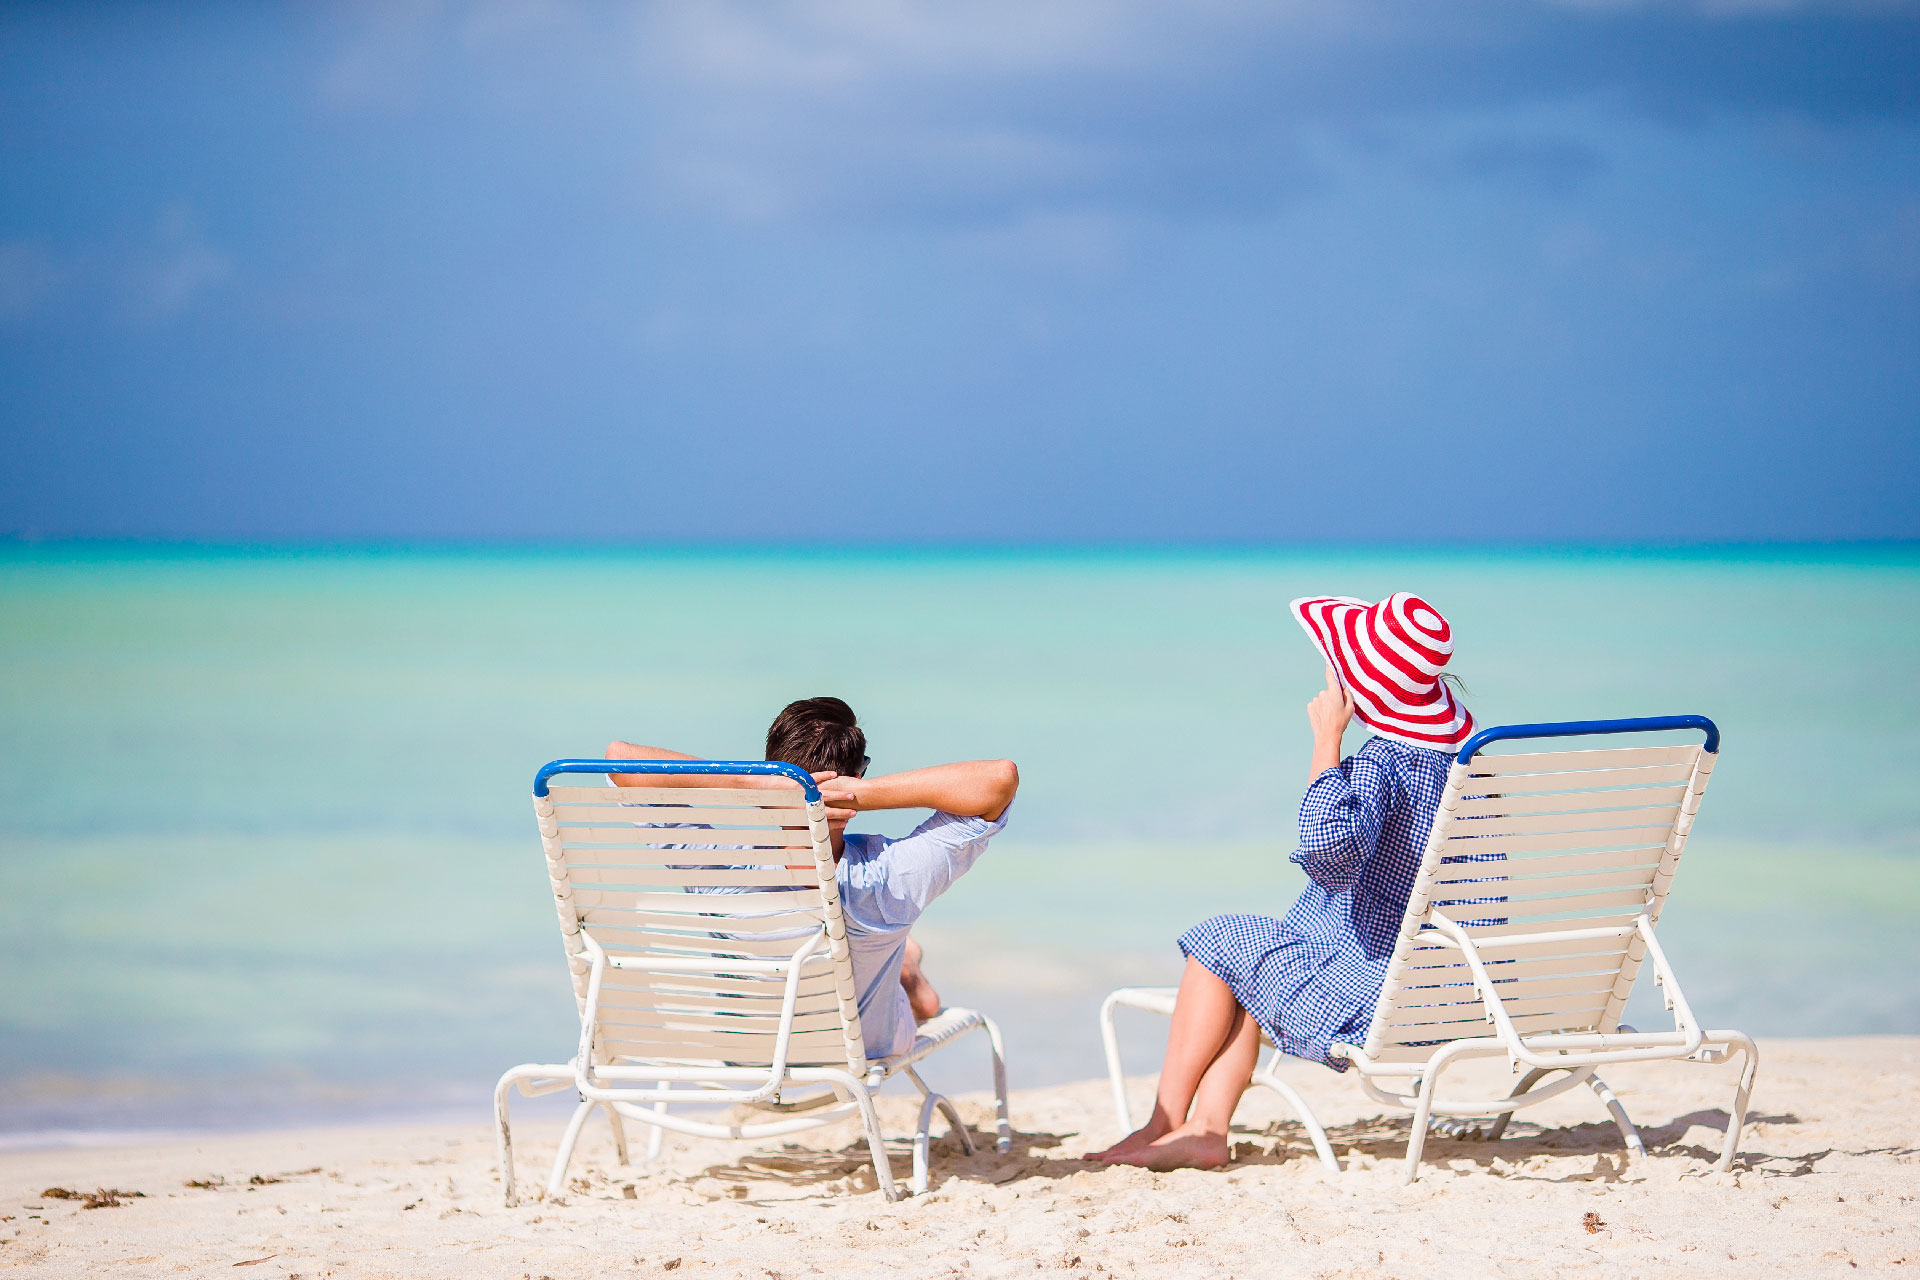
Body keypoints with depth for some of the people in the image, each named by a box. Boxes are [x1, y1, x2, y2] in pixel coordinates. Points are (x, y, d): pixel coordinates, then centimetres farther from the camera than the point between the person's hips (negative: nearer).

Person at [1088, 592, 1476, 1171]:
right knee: (1244, 964, 19)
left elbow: (1329, 844, -41)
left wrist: (1327, 739, -30)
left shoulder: (1381, 765, -21)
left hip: (1364, 1006, -9)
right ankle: (1204, 1131, 10)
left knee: (1217, 940, 7)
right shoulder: (1458, 756, 8)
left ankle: (1162, 1124, 16)